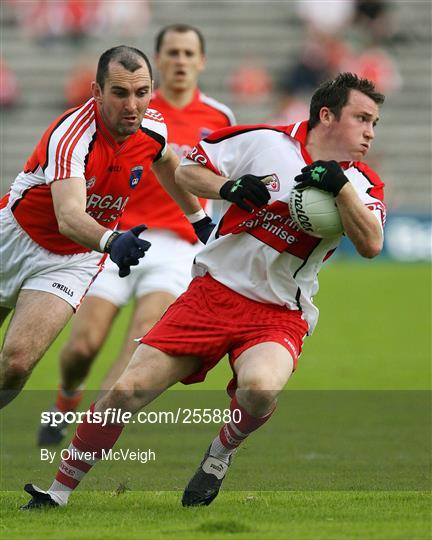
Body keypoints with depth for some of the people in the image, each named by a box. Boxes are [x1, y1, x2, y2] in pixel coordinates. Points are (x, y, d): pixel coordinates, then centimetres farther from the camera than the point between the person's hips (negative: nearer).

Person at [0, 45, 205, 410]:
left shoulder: (153, 128, -12)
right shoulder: (71, 135, -31)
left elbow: (165, 162, 16)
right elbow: (69, 216, -47)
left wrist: (200, 217, 26)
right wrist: (111, 242, -66)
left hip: (75, 258, 3)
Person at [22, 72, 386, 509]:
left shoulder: (363, 184, 2)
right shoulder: (263, 143, -2)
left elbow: (370, 245, -15)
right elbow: (186, 171, 7)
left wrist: (340, 186, -25)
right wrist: (227, 187, -12)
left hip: (280, 315, 0)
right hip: (213, 291, 0)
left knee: (259, 388, -33)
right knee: (127, 391, -8)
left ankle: (222, 454, 0)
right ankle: (58, 493, 8)